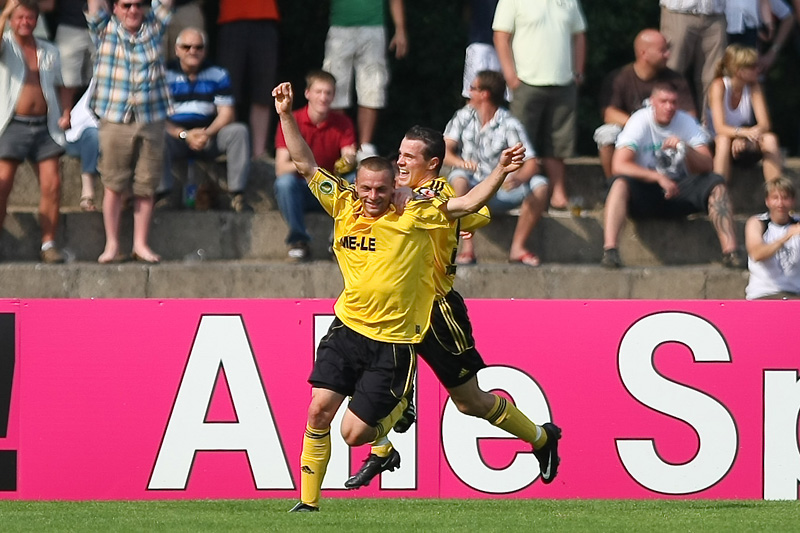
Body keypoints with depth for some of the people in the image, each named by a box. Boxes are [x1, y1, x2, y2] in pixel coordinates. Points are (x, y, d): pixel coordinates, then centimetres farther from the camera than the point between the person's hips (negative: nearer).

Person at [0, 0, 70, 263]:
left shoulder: (49, 52, 17)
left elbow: (61, 87, 21)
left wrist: (66, 112, 4)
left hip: (45, 126, 4)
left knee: (52, 184, -5)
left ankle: (48, 244, 1)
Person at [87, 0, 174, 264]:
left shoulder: (154, 27, 10)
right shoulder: (105, 29, 6)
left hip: (151, 122, 1)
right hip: (115, 121, -1)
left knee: (146, 187, 3)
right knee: (113, 186, 0)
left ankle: (141, 245, 10)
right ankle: (112, 245, 5)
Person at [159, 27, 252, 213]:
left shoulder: (218, 75, 7)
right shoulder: (165, 75, -1)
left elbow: (226, 113, -1)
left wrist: (207, 133, -20)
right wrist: (185, 135, -23)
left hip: (209, 136, 3)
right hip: (176, 139, -2)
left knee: (239, 131, -23)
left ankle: (237, 195, -21)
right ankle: (163, 193, -31)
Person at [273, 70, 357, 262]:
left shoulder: (342, 123, 0)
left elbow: (349, 157, -11)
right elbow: (280, 168, -16)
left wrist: (348, 161, -37)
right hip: (302, 191, -2)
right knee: (285, 182, -35)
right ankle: (298, 242, -20)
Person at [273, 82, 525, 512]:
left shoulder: (414, 216, -6)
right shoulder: (345, 207, 3)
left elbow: (469, 204, -8)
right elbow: (305, 164, 8)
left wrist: (501, 172, -21)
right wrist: (286, 116, 2)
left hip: (392, 343, -4)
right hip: (347, 330, 4)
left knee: (354, 433, -5)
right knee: (319, 410, -7)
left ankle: (397, 412, 30)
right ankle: (307, 502, 4)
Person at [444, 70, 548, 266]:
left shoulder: (509, 124, -2)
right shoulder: (464, 117, 4)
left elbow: (531, 164, -12)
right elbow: (445, 151, -7)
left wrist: (518, 178, -35)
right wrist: (460, 162, -31)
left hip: (501, 193, 0)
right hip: (473, 190, 0)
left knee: (539, 185, -24)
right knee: (459, 178, -34)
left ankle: (517, 247, -16)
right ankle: (467, 247, -32)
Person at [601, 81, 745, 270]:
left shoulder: (686, 122, 1)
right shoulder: (640, 122, -8)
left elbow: (706, 166, -6)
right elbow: (619, 165, -20)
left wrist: (685, 148, -26)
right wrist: (659, 178, -28)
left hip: (679, 190, 3)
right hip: (645, 194, -3)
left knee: (716, 184, -21)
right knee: (621, 184, -34)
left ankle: (730, 252, -28)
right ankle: (609, 250, -48)